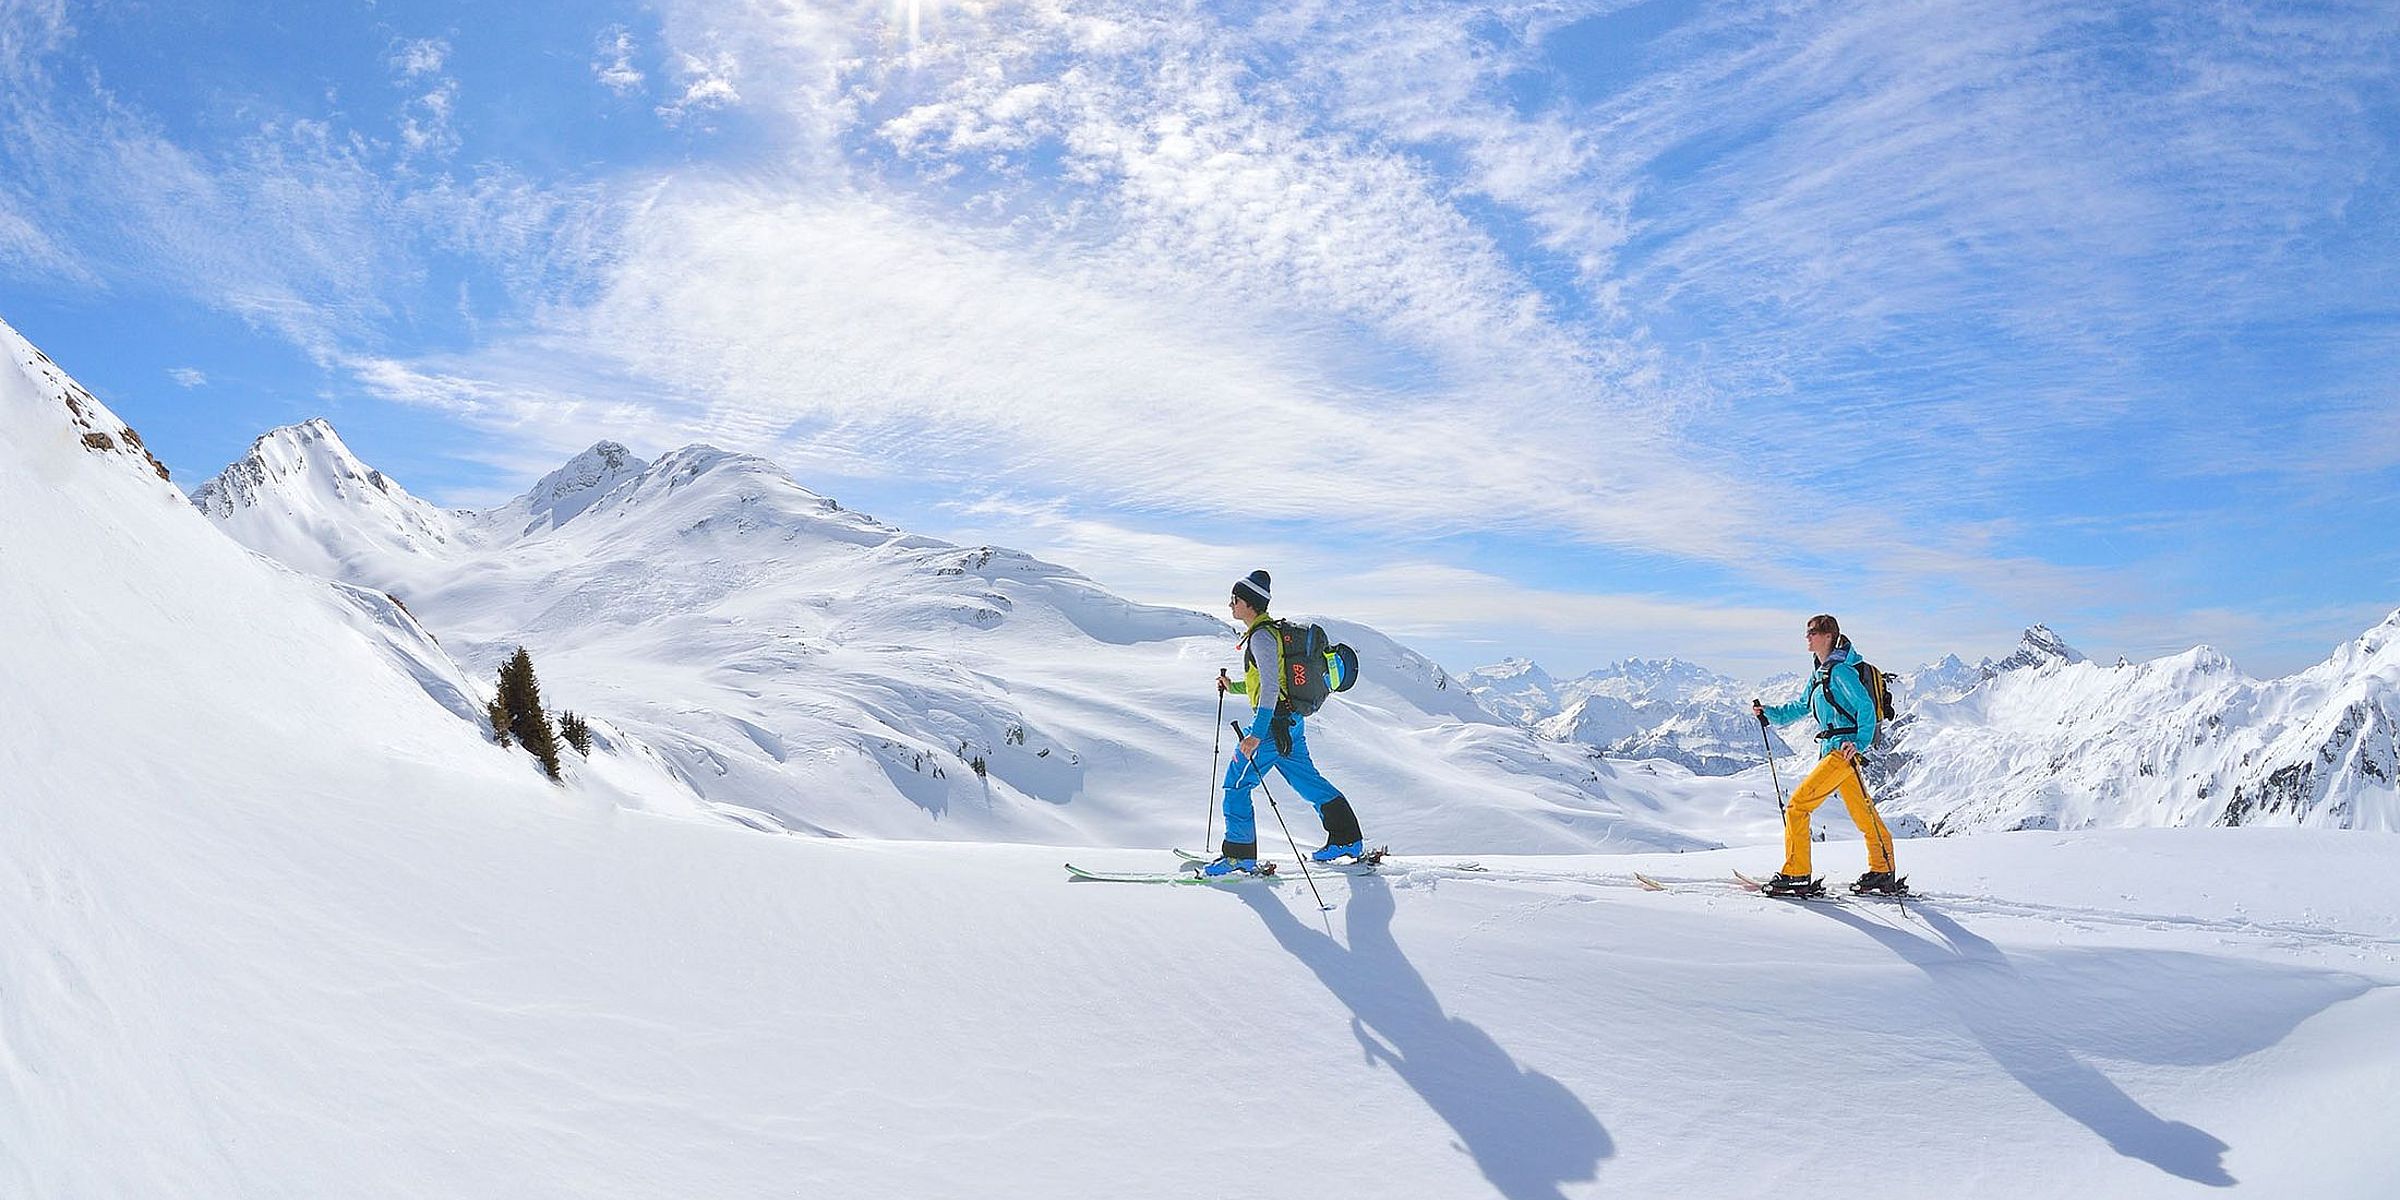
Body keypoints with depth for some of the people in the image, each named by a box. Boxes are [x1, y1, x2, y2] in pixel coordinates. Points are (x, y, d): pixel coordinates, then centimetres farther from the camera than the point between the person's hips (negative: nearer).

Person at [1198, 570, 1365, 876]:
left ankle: (1239, 854, 2)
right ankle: (1348, 841, 22)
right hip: (1291, 721, 10)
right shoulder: (1271, 630, 15)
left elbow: (1270, 688, -25)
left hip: (1274, 722, -10)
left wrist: (1256, 734, -30)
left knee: (1236, 784, -3)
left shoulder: (1261, 636, -16)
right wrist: (1234, 686, 17)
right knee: (1308, 781, 17)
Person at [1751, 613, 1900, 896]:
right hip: (1831, 750, 10)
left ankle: (1796, 874, -9)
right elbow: (1800, 708, 25)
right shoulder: (1819, 673, 17)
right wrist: (1768, 712, 13)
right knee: (1864, 815, 16)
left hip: (1843, 749, -10)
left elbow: (1866, 707, -17)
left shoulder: (1840, 670, -11)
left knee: (1798, 804, -12)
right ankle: (1883, 873, 25)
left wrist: (1859, 743, -25)